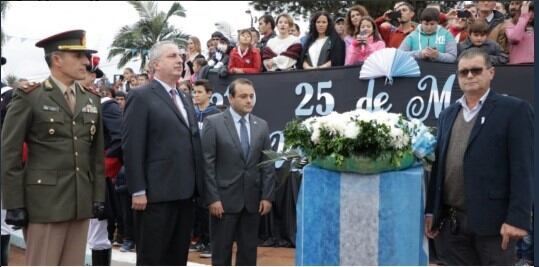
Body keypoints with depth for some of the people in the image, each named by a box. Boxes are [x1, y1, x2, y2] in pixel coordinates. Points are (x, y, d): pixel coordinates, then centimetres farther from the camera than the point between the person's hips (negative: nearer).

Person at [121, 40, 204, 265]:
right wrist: (138, 191, -17)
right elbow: (131, 147, -12)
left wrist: (196, 186, 13)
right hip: (156, 194, -7)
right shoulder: (141, 97, -6)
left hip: (184, 192, 7)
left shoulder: (185, 99, 18)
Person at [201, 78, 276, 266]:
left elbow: (267, 164, 8)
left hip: (253, 198, 4)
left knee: (249, 251, 9)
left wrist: (267, 196, 1)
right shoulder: (213, 123, -5)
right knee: (221, 251, 4)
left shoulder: (262, 125, 8)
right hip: (224, 198, -4)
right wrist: (212, 198, -13)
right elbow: (208, 164, -8)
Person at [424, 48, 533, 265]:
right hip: (451, 221, 5)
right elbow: (438, 165, 14)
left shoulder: (514, 110, -2)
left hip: (492, 220, -5)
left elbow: (522, 168, -9)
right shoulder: (448, 114, 15)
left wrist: (517, 217, -17)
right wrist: (431, 211, 9)